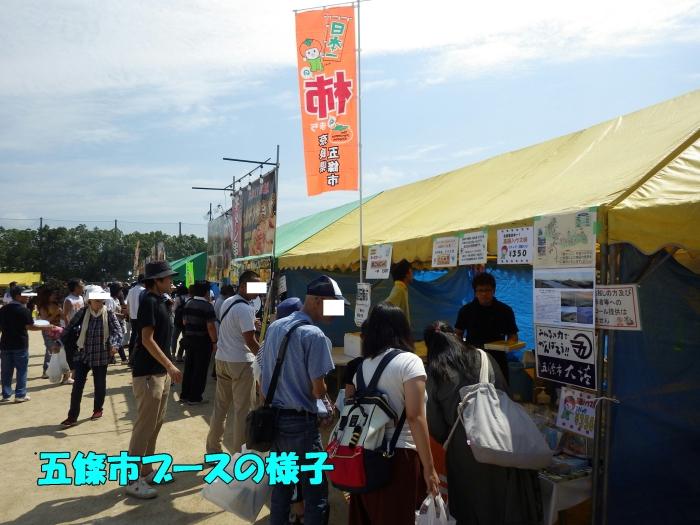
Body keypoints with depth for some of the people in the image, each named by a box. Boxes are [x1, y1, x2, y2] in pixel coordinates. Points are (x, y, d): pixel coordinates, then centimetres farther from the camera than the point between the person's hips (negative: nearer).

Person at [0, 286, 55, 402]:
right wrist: (45, 328, -6)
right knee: (21, 371, 5)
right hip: (20, 345, -5)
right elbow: (30, 327, -16)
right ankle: (20, 395, 7)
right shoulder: (23, 310, -13)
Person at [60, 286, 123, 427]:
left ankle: (98, 410, 32)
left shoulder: (109, 314, -9)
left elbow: (118, 331, -15)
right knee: (77, 386, 2)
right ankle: (72, 417, 11)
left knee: (99, 385, 11)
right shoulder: (83, 313, -4)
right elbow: (70, 328, 4)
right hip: (83, 354, 1)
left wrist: (114, 344, -32)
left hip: (101, 356, -1)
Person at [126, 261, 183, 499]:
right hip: (148, 373, -10)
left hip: (160, 372, 10)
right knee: (144, 426, -3)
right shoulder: (149, 301, -16)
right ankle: (133, 479, 8)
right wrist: (170, 366, -20)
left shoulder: (160, 301, 12)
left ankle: (146, 470, 27)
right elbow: (147, 340, -20)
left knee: (155, 424, 16)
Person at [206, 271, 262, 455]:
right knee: (242, 408, 3)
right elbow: (250, 340, -20)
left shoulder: (227, 302, 9)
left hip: (221, 358, 8)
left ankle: (213, 448, 25)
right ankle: (238, 450, 10)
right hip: (241, 362, -8)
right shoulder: (246, 309, -18)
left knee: (221, 404, 16)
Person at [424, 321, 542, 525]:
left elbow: (435, 425, -2)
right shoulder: (483, 358, 3)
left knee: (471, 508, 17)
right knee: (505, 500, 19)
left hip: (463, 448, -1)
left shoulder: (433, 373, -1)